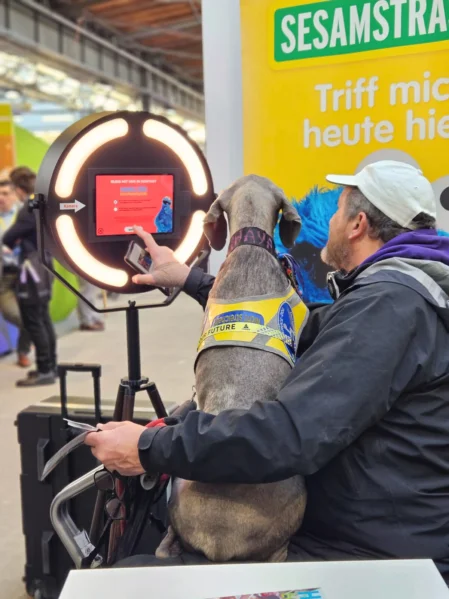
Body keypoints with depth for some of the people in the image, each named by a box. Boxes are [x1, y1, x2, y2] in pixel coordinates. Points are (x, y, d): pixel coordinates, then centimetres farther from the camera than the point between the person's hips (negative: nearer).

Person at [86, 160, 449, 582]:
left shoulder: (390, 303, -22)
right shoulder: (399, 294, 13)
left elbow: (291, 434, -33)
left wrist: (149, 448, -22)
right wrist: (189, 279, 22)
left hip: (375, 562, -10)